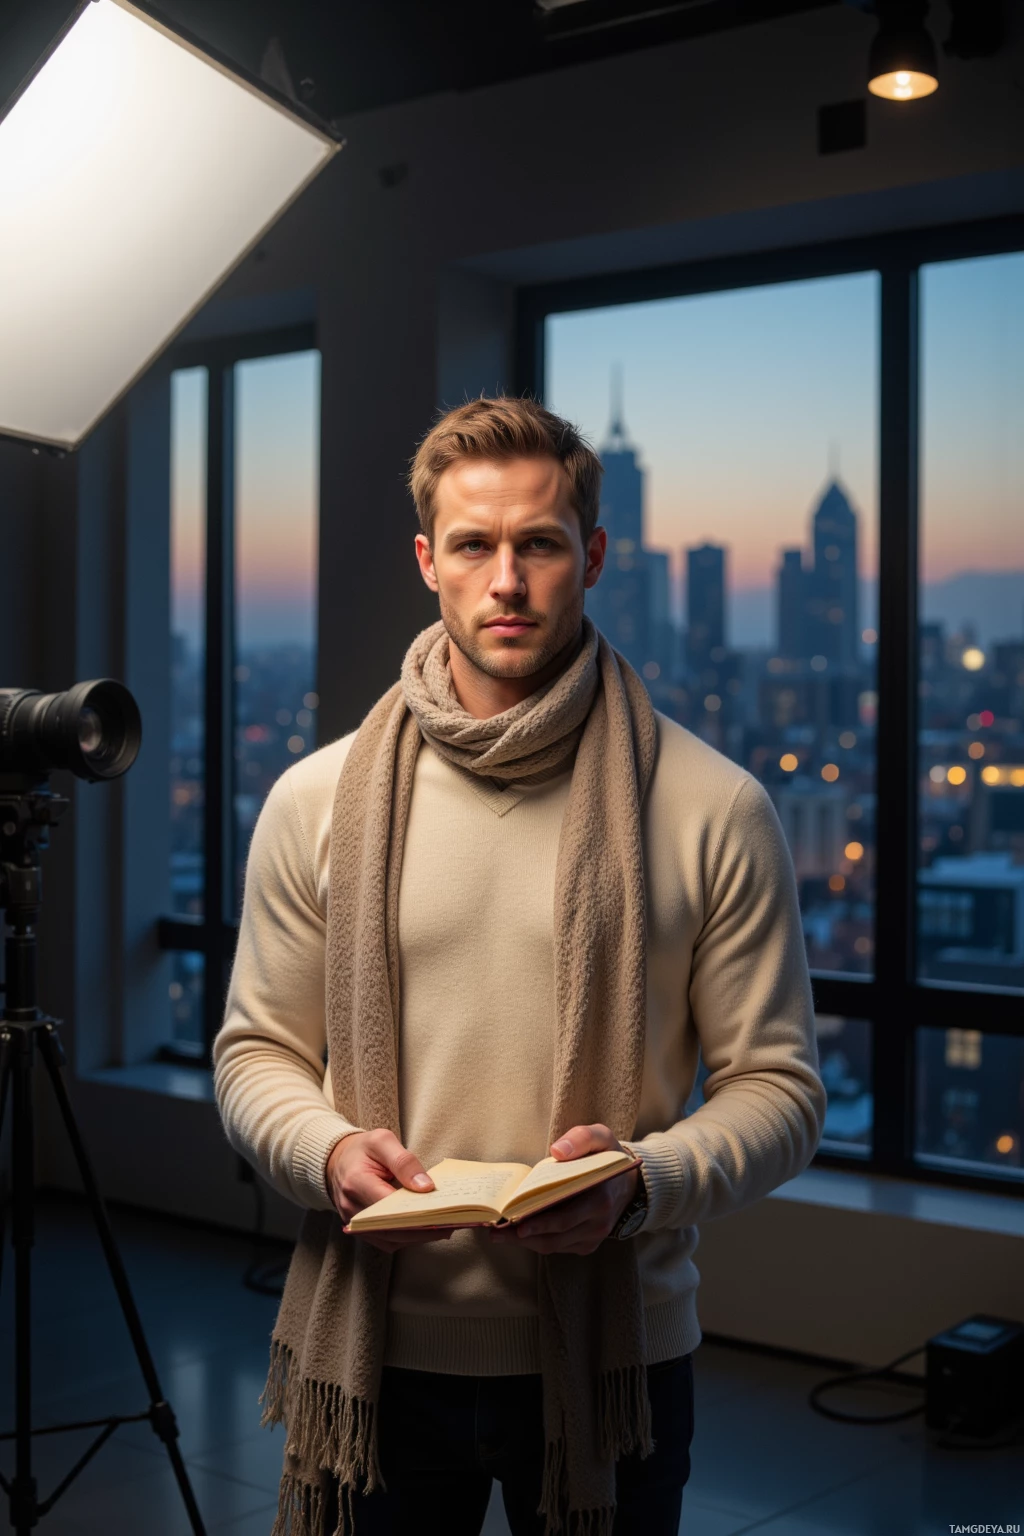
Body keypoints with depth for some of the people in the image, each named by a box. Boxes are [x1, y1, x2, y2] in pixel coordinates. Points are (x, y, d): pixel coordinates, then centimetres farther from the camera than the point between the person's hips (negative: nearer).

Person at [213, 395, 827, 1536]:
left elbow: (776, 1085, -3)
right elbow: (256, 1052, 6)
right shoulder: (315, 801, 0)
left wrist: (642, 1179, -21)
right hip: (373, 1350, 1)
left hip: (612, 1354, -1)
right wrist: (327, 1149, -14)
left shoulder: (715, 810, -6)